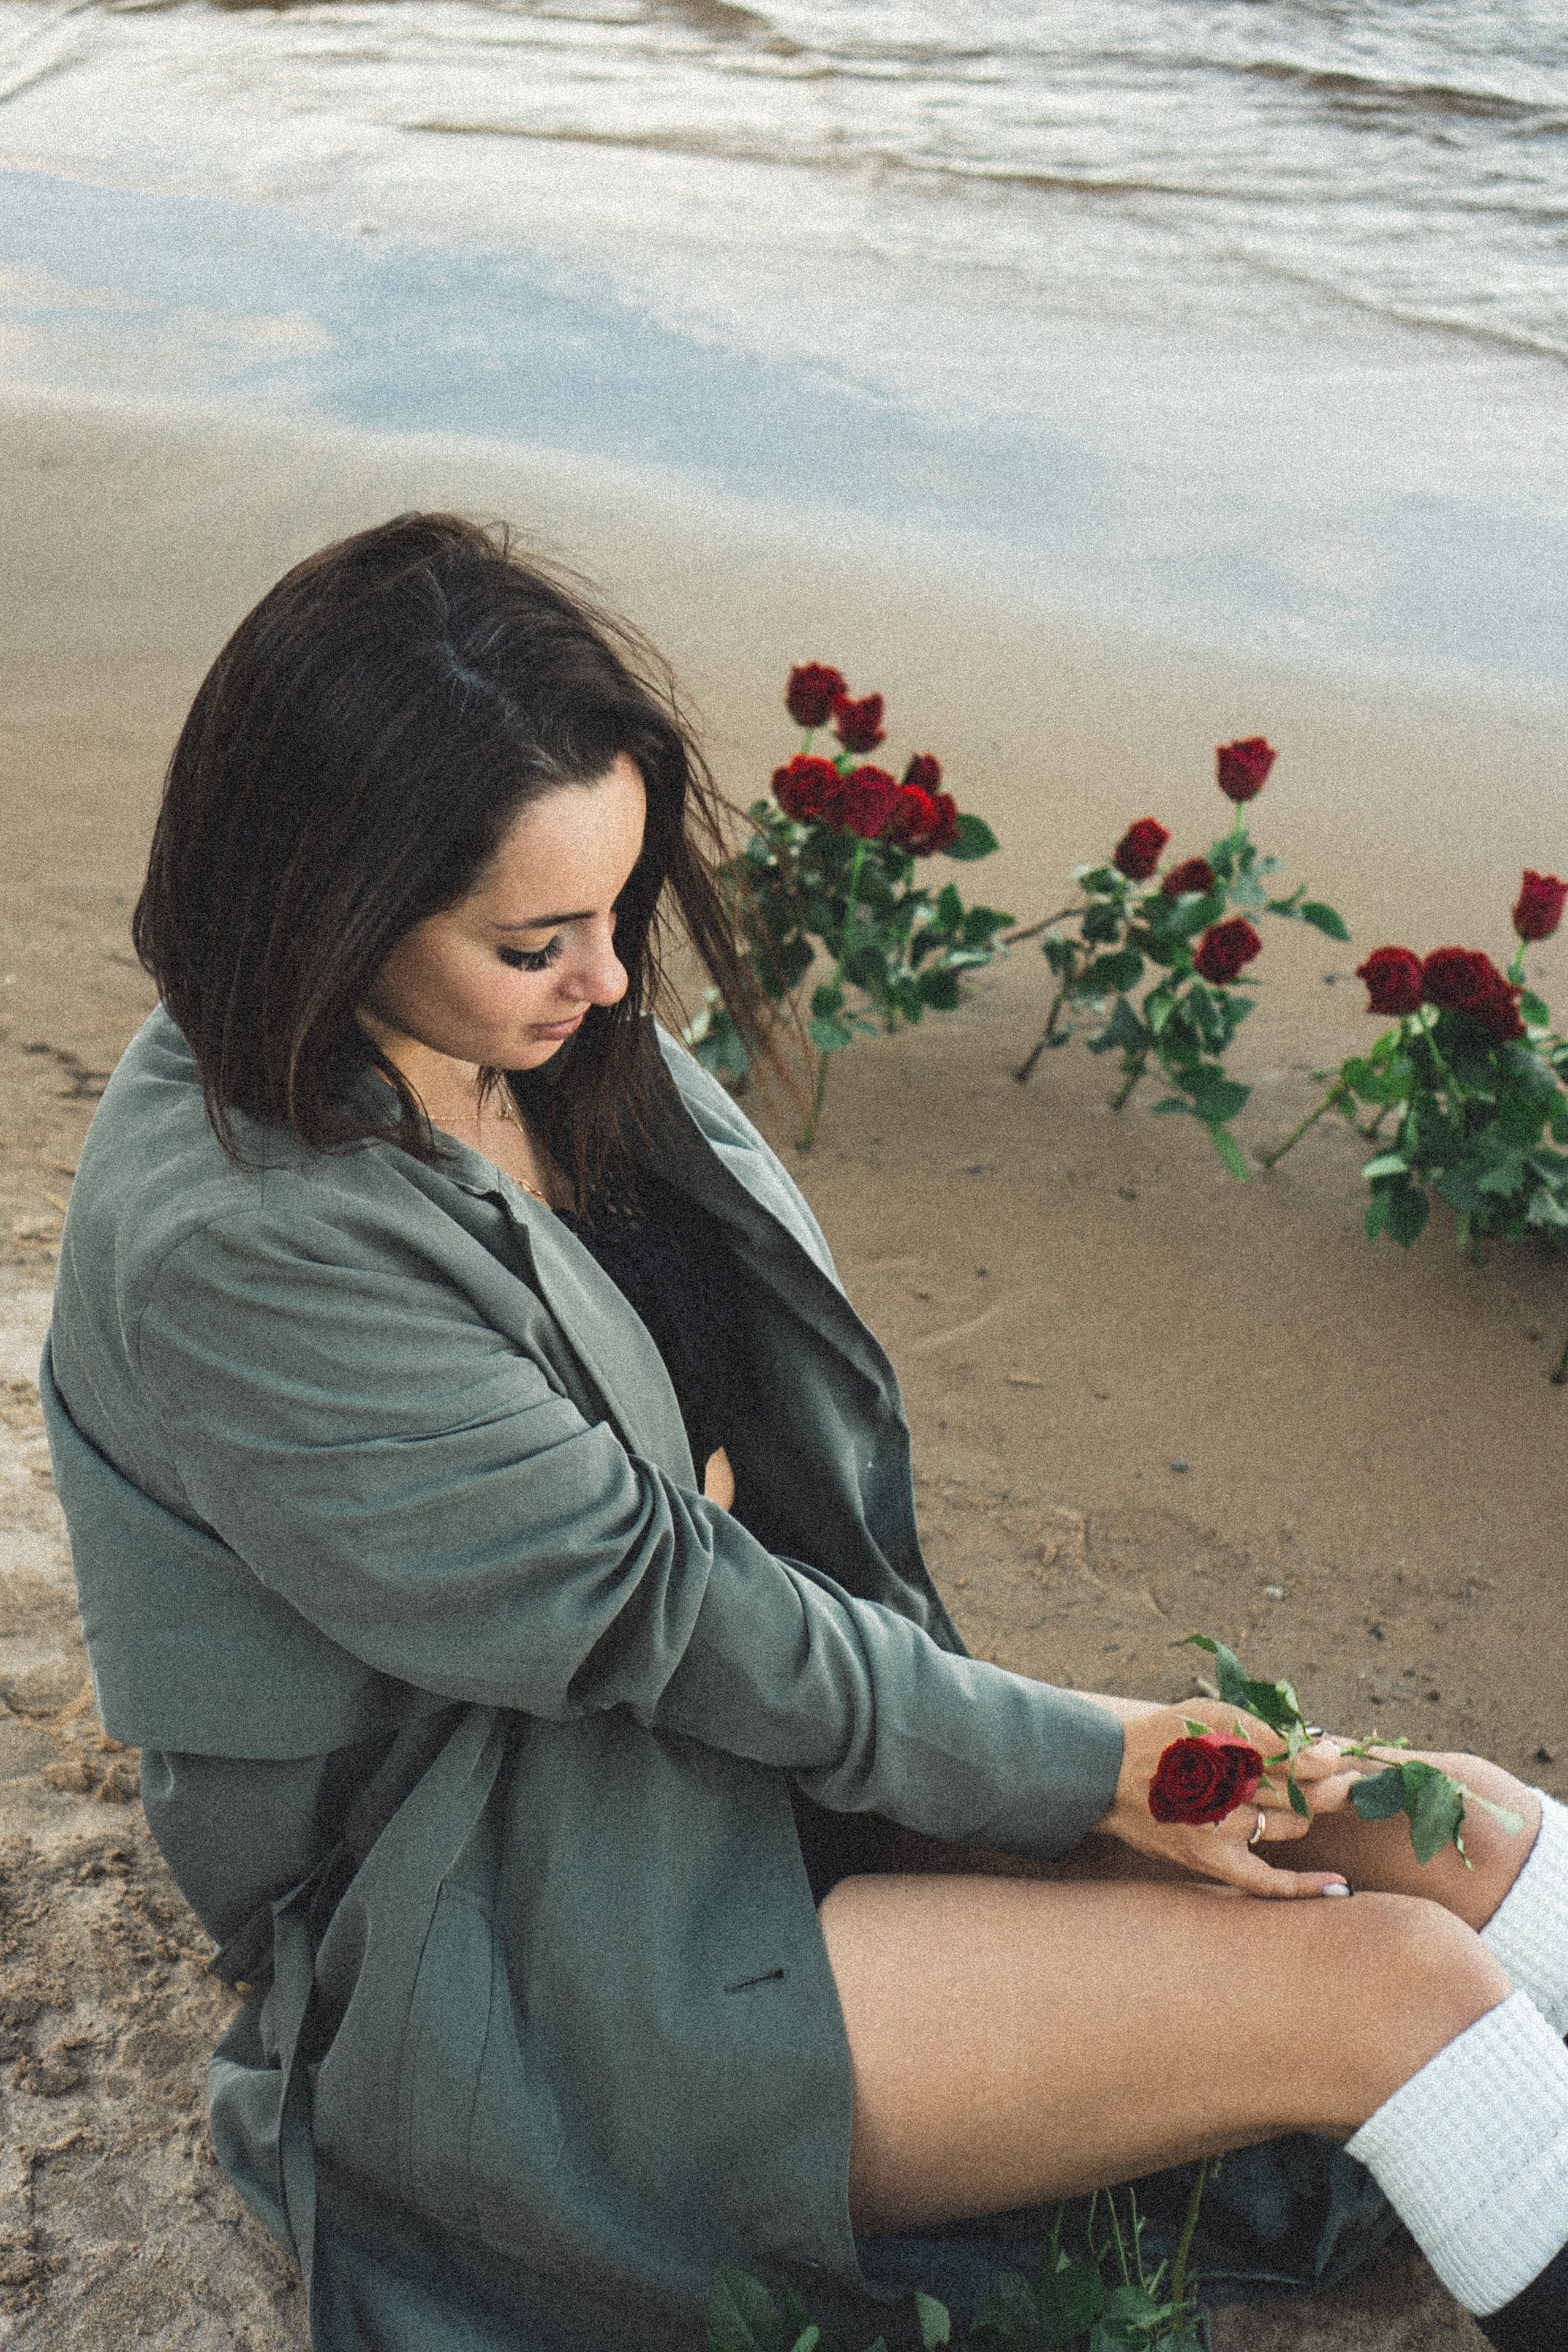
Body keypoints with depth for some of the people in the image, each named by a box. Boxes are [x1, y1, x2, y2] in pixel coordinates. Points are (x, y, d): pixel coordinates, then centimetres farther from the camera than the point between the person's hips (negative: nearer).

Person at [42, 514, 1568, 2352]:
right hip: (509, 1964, -7)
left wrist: (690, 1502, -12)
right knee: (1390, 1984, -18)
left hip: (719, 1765, 8)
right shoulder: (229, 1252, -26)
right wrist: (1078, 1769, -16)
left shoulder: (545, 1025, -2)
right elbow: (642, 1611, -22)